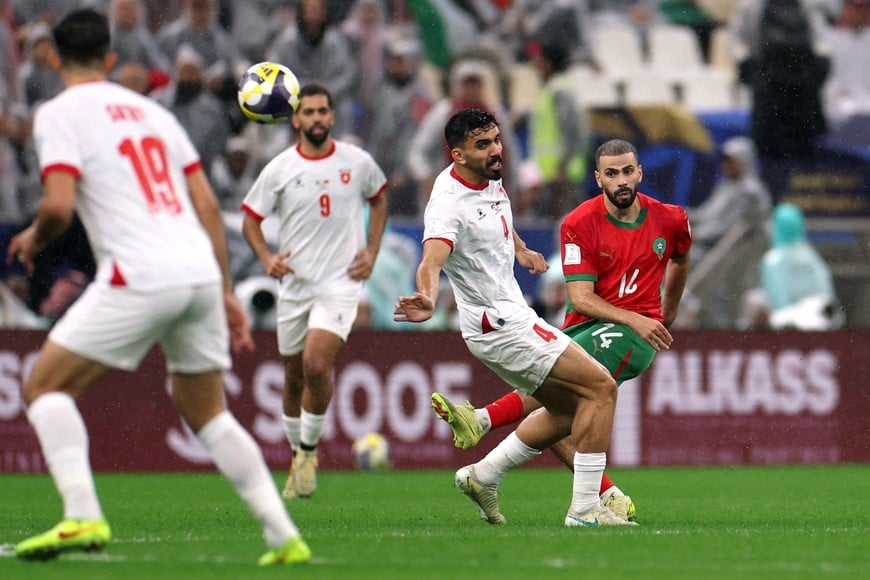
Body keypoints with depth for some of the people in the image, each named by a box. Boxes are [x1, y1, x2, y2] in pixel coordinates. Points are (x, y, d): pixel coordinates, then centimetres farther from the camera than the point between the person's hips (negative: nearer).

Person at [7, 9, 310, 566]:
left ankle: (83, 517, -13)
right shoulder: (152, 110, 21)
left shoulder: (59, 113, 1)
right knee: (208, 413, 20)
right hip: (201, 272, 7)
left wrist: (33, 240, 10)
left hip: (140, 277, -6)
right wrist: (225, 293, 21)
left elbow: (58, 206, -12)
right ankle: (285, 538, 13)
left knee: (44, 386, 4)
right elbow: (208, 205, 17)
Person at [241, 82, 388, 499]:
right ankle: (298, 456, 29)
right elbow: (250, 218, 7)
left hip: (341, 282, -2)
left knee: (316, 364, -20)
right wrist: (266, 257, -10)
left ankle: (309, 451, -2)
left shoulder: (358, 163, 0)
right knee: (294, 376, 9)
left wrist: (371, 251, 8)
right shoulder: (280, 169, -2)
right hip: (294, 284, 2)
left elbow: (378, 198, 19)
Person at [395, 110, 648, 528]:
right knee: (600, 387, -12)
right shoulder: (450, 203, -25)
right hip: (500, 325, -10)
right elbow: (432, 259, -43)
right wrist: (428, 301, -61)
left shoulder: (490, 178, 4)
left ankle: (482, 476, 23)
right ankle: (584, 508, -11)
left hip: (511, 315, 10)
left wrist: (520, 249, 30)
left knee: (568, 410, 17)